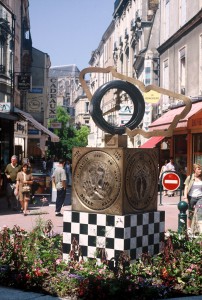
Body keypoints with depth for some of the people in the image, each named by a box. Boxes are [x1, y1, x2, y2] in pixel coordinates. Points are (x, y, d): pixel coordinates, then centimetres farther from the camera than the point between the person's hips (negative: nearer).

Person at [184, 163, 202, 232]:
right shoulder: (190, 177, 0)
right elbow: (186, 187, -1)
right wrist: (185, 197, -10)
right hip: (191, 197, -1)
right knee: (190, 213, 8)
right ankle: (189, 228, 21)